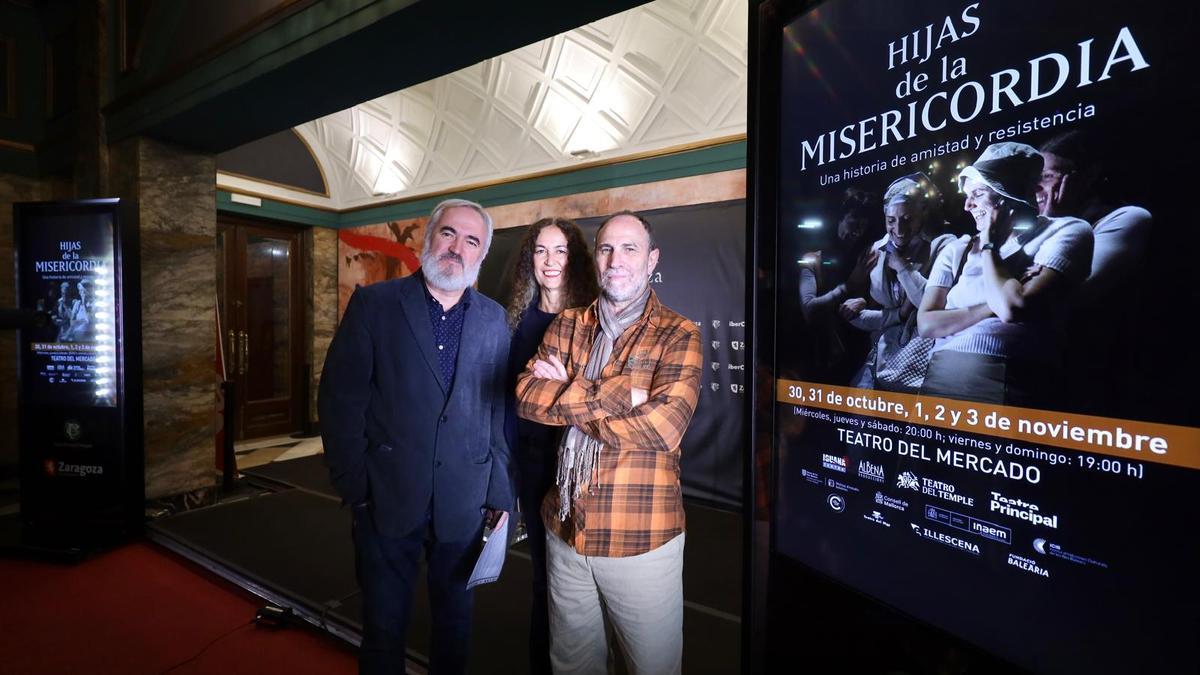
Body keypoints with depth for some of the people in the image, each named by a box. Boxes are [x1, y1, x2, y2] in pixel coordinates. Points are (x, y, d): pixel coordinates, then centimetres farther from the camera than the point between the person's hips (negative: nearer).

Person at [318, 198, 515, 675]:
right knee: (384, 626, 17)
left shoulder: (494, 319, 1)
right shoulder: (374, 303, -4)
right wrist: (353, 485, -7)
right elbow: (340, 398, -5)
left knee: (455, 621, 20)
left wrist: (499, 493, 1)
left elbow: (498, 412, 2)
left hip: (464, 503, 2)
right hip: (387, 497, -1)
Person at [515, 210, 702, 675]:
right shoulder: (567, 325, 5)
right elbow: (526, 396, -9)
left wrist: (567, 394, -14)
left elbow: (665, 424, -22)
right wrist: (617, 396, -19)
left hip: (642, 539, -3)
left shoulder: (679, 335, -8)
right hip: (564, 530, 4)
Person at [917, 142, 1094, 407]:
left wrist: (989, 245, 1)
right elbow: (926, 324, 3)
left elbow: (1013, 308, -11)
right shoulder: (957, 250, 14)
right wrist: (992, 306, -8)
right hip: (940, 375, 3)